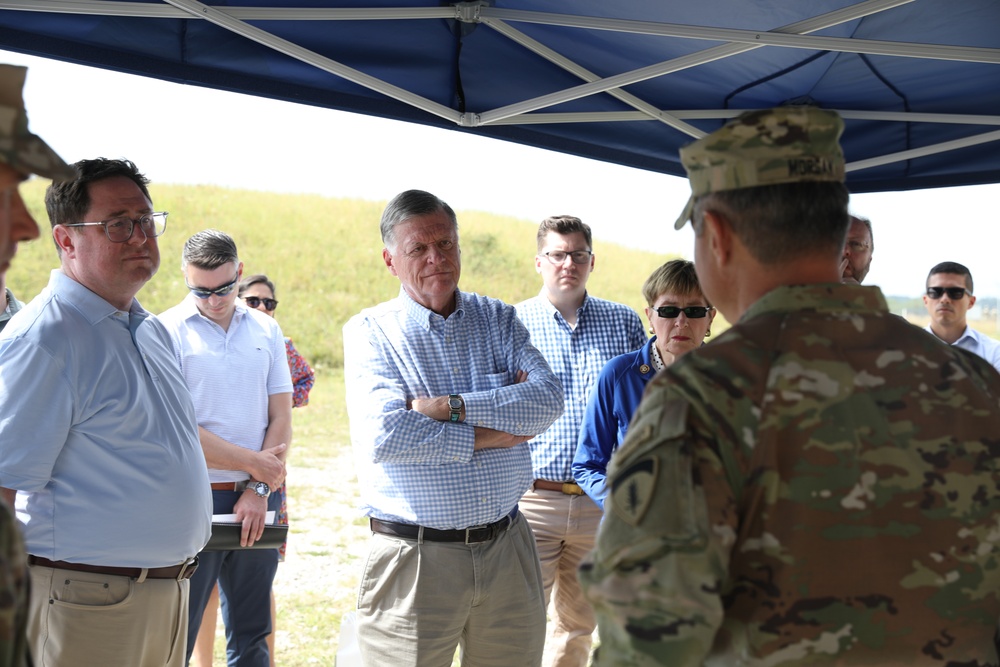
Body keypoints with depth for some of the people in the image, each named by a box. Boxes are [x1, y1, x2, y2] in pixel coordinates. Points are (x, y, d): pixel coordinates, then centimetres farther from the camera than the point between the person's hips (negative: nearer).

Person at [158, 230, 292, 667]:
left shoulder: (266, 330, 9)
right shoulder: (168, 331, -5)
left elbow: (281, 419, 7)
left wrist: (258, 490, -6)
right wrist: (255, 462, -8)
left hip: (256, 500, 4)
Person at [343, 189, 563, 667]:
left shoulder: (499, 320, 10)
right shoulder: (369, 332, -1)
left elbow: (548, 399, -7)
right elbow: (384, 437, -17)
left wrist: (452, 407, -16)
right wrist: (486, 435, -11)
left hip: (507, 549, 3)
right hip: (416, 556, -3)